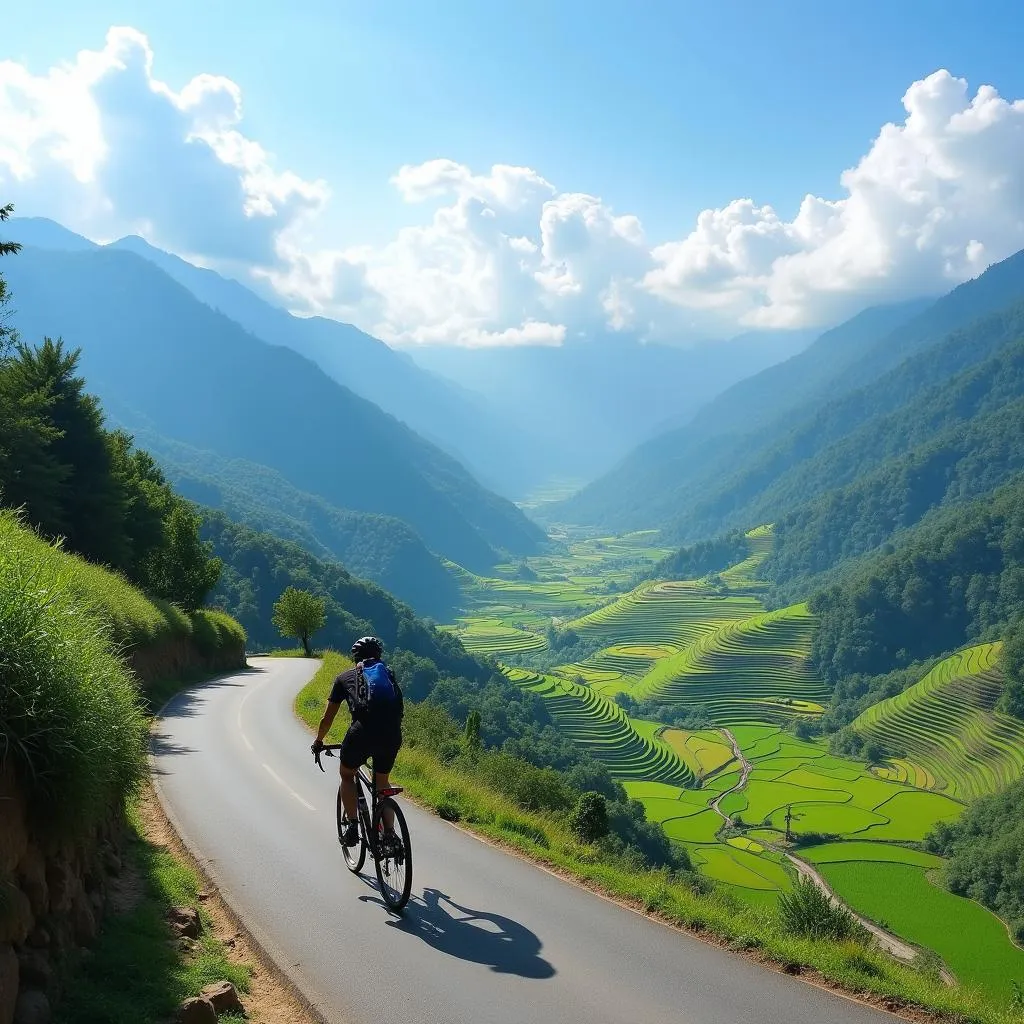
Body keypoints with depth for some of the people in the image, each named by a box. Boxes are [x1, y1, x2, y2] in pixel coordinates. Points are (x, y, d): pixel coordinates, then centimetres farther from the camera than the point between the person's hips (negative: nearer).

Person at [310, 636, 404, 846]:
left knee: (347, 776, 25)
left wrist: (318, 742, 43)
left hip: (362, 734, -2)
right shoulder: (389, 674, 27)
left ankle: (351, 826, 12)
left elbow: (327, 718, 27)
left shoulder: (346, 677, 21)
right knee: (382, 781, 26)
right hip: (392, 736, 3)